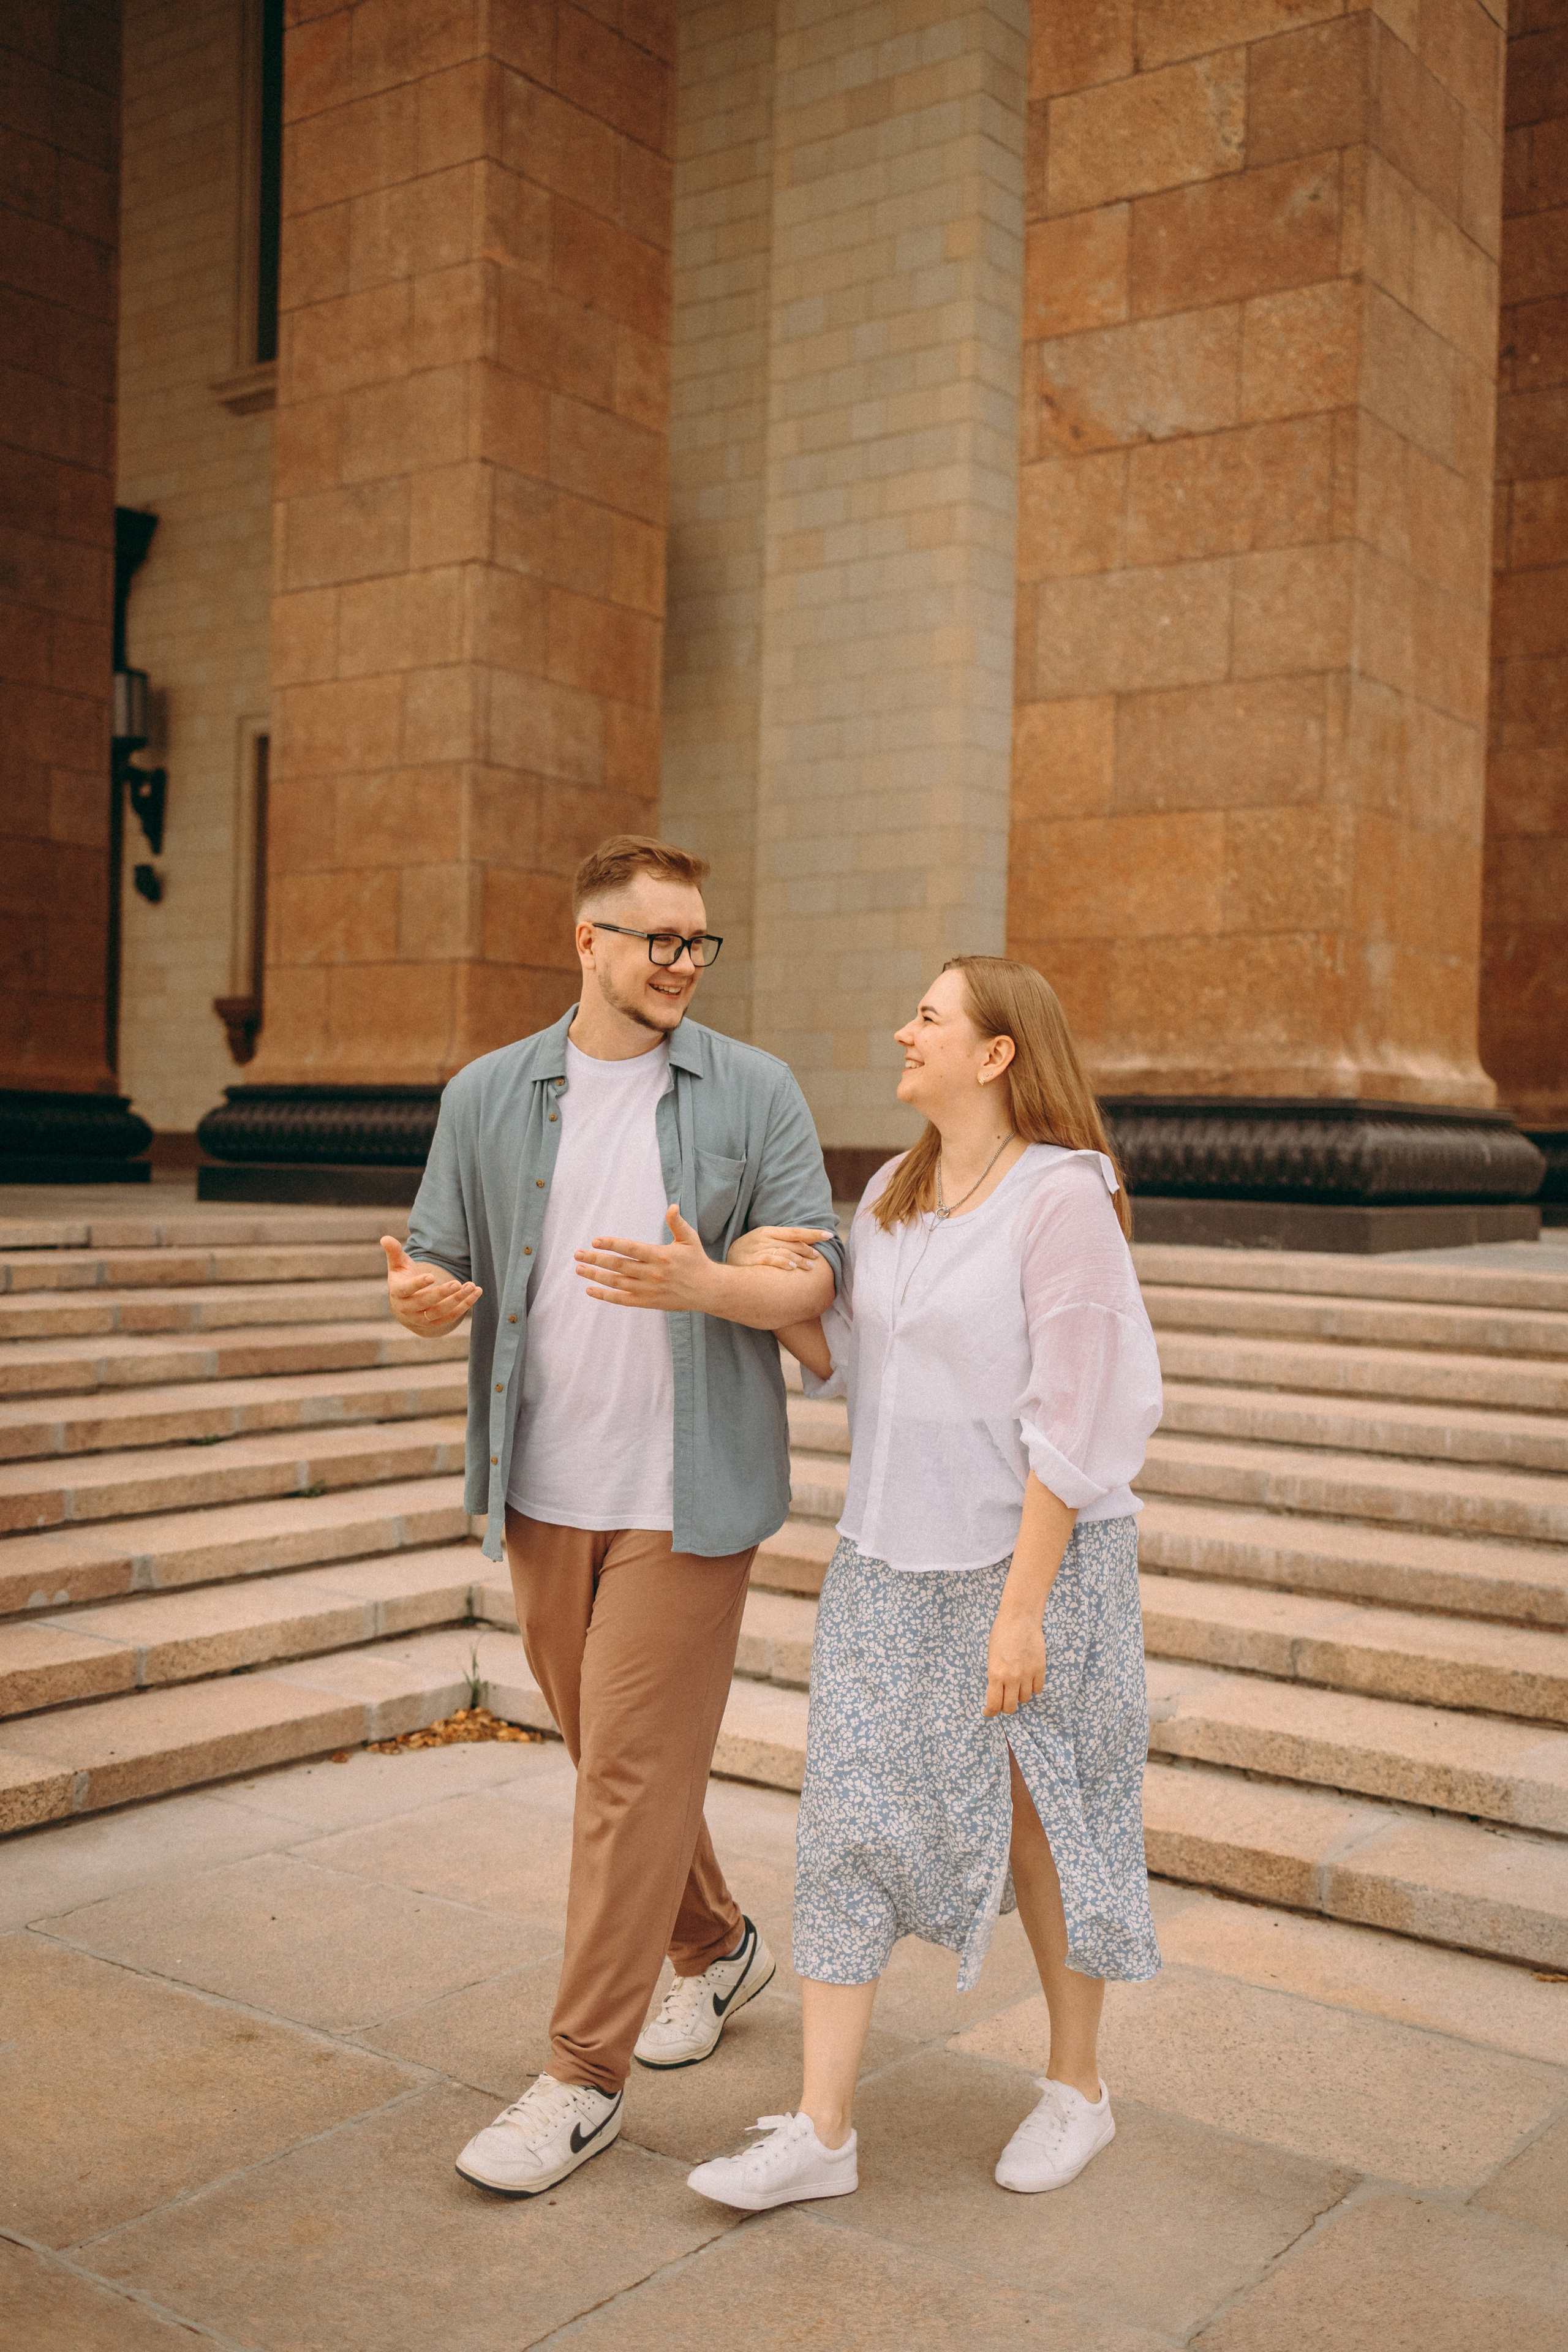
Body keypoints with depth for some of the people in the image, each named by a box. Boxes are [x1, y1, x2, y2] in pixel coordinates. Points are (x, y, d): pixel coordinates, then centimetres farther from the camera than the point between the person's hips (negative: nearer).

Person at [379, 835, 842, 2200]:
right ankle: (718, 1948, 41)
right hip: (545, 1489, 4)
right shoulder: (489, 1096, 5)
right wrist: (421, 1298, -18)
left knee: (633, 1775, -2)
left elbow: (818, 1279, -6)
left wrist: (703, 1285, -26)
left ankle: (586, 2078, 11)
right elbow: (444, 1269, 6)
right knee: (610, 1755, 17)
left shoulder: (753, 1092, -2)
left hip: (683, 1497, -4)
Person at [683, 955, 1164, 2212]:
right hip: (891, 1558, 6)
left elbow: (1073, 1421, -19)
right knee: (848, 1817, 3)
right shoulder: (891, 1196, 6)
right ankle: (821, 2130, 12)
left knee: (1038, 1826, 10)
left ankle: (1078, 2086, 33)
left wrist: (1023, 1610, -19)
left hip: (1035, 1556, -6)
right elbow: (849, 1365, 13)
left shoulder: (1063, 1199, -17)